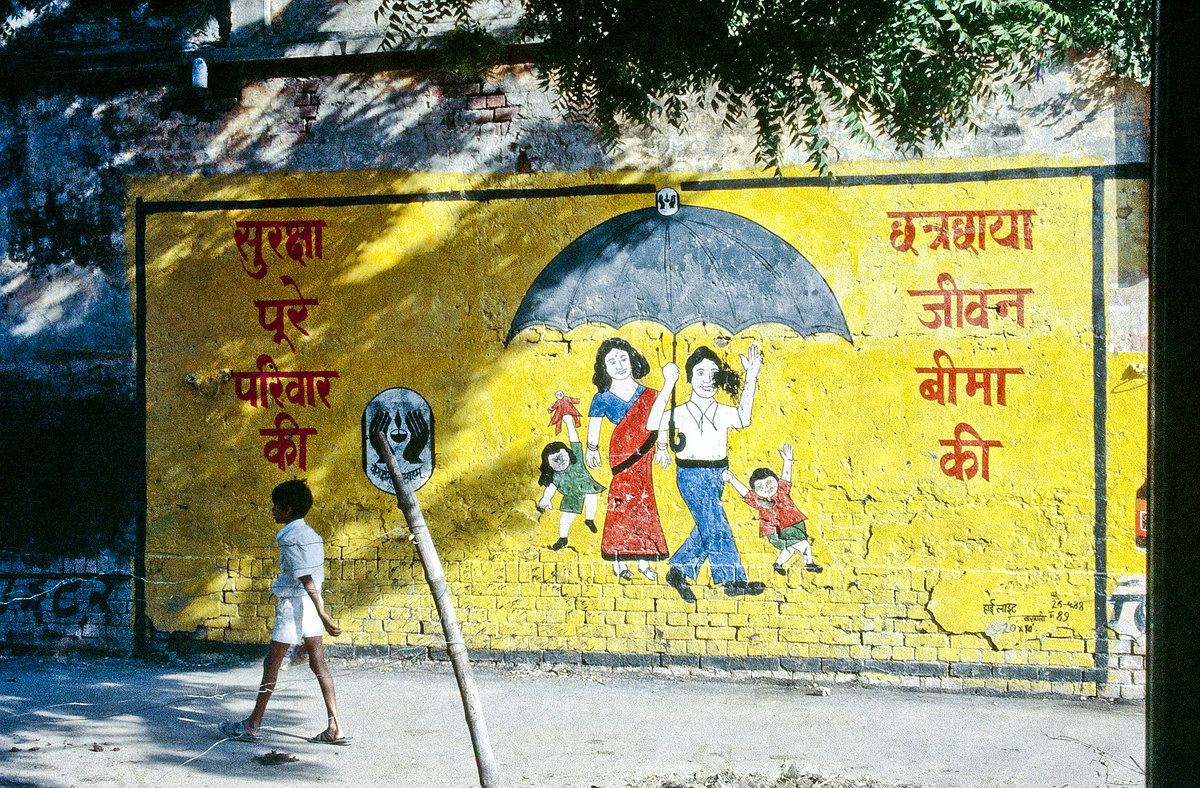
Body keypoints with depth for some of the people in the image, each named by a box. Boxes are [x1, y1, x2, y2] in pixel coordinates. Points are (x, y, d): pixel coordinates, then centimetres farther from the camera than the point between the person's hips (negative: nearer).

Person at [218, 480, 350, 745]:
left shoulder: (291, 538, -15)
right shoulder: (309, 533, 13)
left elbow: (306, 579, -21)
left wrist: (323, 615, -25)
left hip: (293, 603, -9)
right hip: (310, 604, 9)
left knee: (272, 662, 2)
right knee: (318, 662, 6)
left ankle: (253, 724, 11)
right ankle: (335, 728, 1)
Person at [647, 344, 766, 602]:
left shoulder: (724, 412, 7)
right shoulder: (681, 413, -4)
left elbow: (743, 418, -14)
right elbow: (653, 424, -20)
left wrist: (751, 378, -18)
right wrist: (668, 386, -25)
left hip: (716, 475, 6)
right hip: (691, 474, -6)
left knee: (707, 527, 11)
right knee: (714, 524, -10)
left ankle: (678, 571, 25)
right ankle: (733, 580, -7)